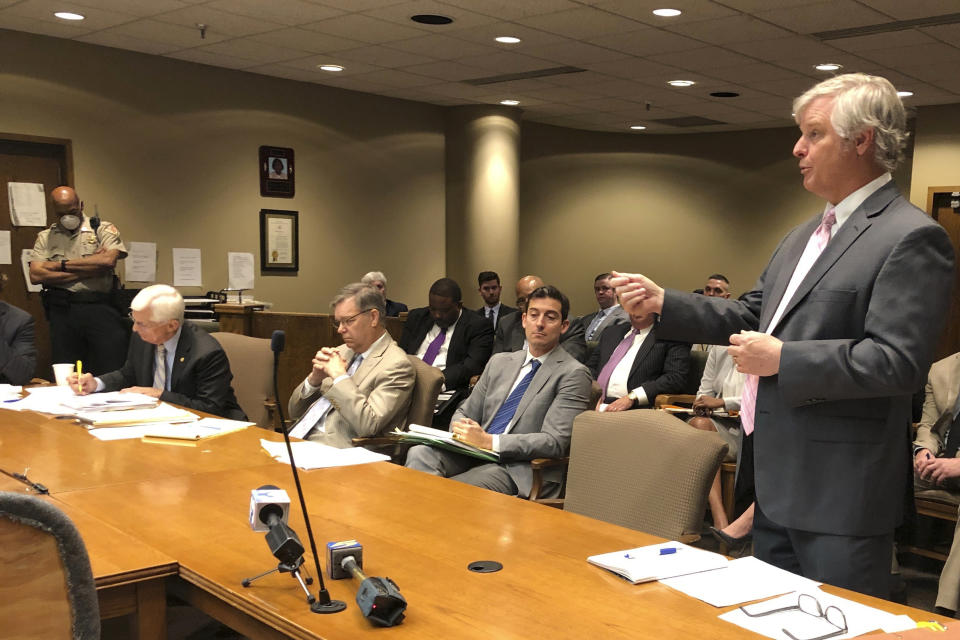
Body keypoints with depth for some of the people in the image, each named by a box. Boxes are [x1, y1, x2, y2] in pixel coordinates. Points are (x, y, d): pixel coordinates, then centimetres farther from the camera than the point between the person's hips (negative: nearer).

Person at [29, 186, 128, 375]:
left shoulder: (103, 229, 8)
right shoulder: (45, 237, 15)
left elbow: (108, 260, -11)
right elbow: (36, 275, 1)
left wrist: (61, 265, -2)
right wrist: (89, 269, -5)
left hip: (100, 309, -2)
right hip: (62, 310, 2)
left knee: (111, 373, -7)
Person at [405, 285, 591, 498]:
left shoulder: (573, 374, -1)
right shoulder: (499, 362, 20)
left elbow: (554, 442, -11)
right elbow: (465, 412, 22)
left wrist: (489, 441, -18)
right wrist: (461, 432, -5)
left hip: (519, 470, -6)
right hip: (475, 454, 6)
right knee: (420, 453, -24)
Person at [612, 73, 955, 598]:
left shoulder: (911, 238, -15)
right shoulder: (804, 235, 15)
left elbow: (897, 361, -23)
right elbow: (751, 315, 17)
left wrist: (781, 358, -20)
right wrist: (663, 303, 6)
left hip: (840, 491, -9)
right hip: (779, 479, 9)